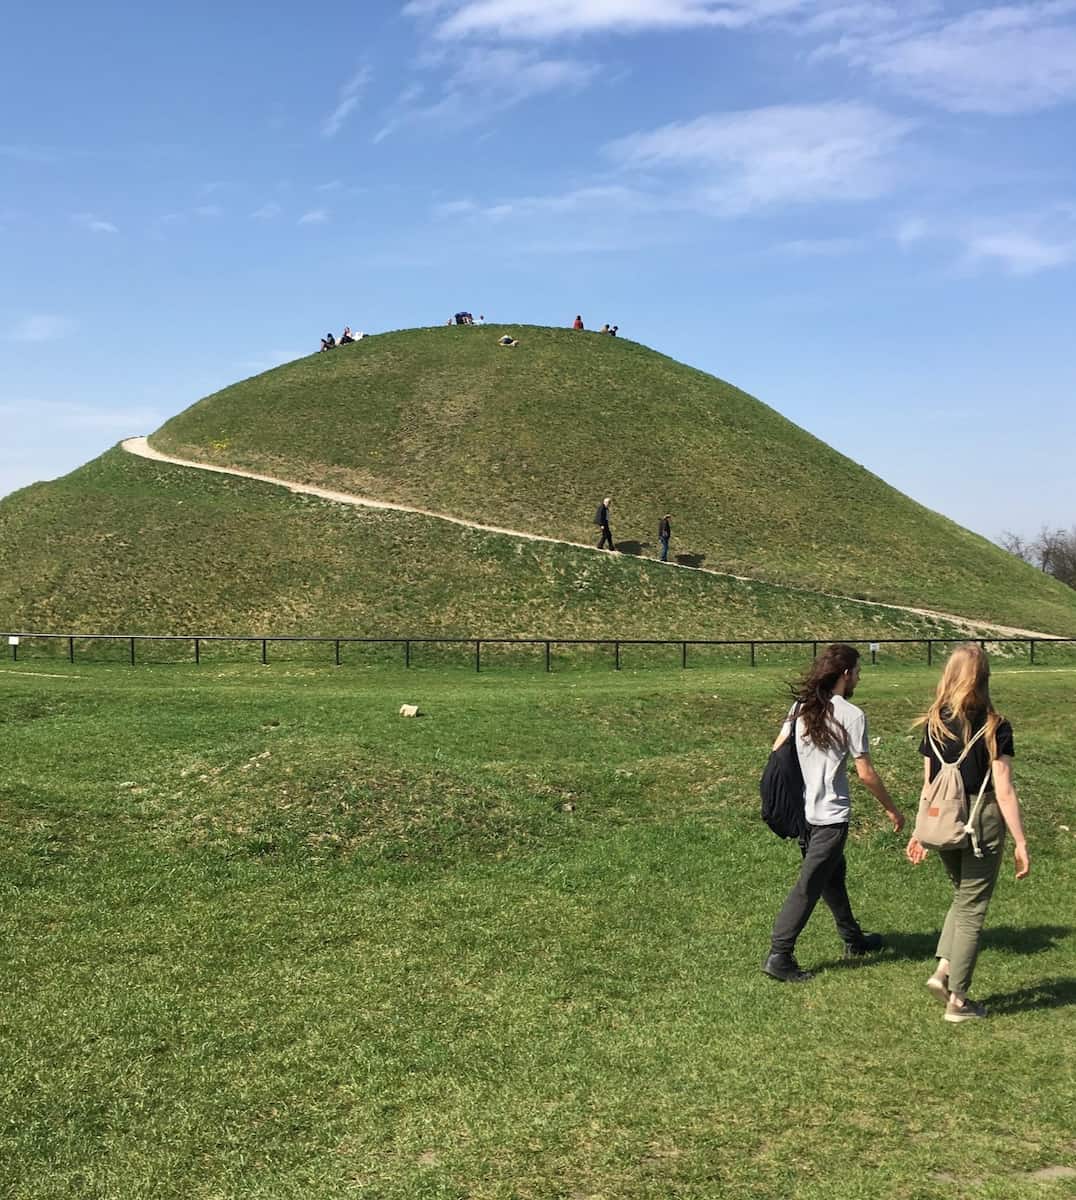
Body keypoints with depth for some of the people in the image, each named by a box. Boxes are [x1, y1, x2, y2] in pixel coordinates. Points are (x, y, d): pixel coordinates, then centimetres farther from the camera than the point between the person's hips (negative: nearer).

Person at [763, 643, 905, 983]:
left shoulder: (801, 707, 4)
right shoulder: (852, 715, -14)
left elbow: (777, 753, 5)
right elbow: (865, 774, -12)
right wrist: (892, 809, 0)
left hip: (801, 811, 7)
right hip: (831, 817, -7)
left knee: (833, 876, 22)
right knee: (809, 885, -3)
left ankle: (853, 939, 39)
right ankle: (779, 955, -5)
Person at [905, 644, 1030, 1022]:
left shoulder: (934, 724, 1)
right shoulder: (994, 727, -11)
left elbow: (928, 785, 5)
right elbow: (1003, 790, -12)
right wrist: (1020, 842, -6)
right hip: (982, 822, -4)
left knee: (962, 897, 25)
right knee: (972, 907, 7)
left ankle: (943, 968, 10)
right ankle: (958, 999, 14)